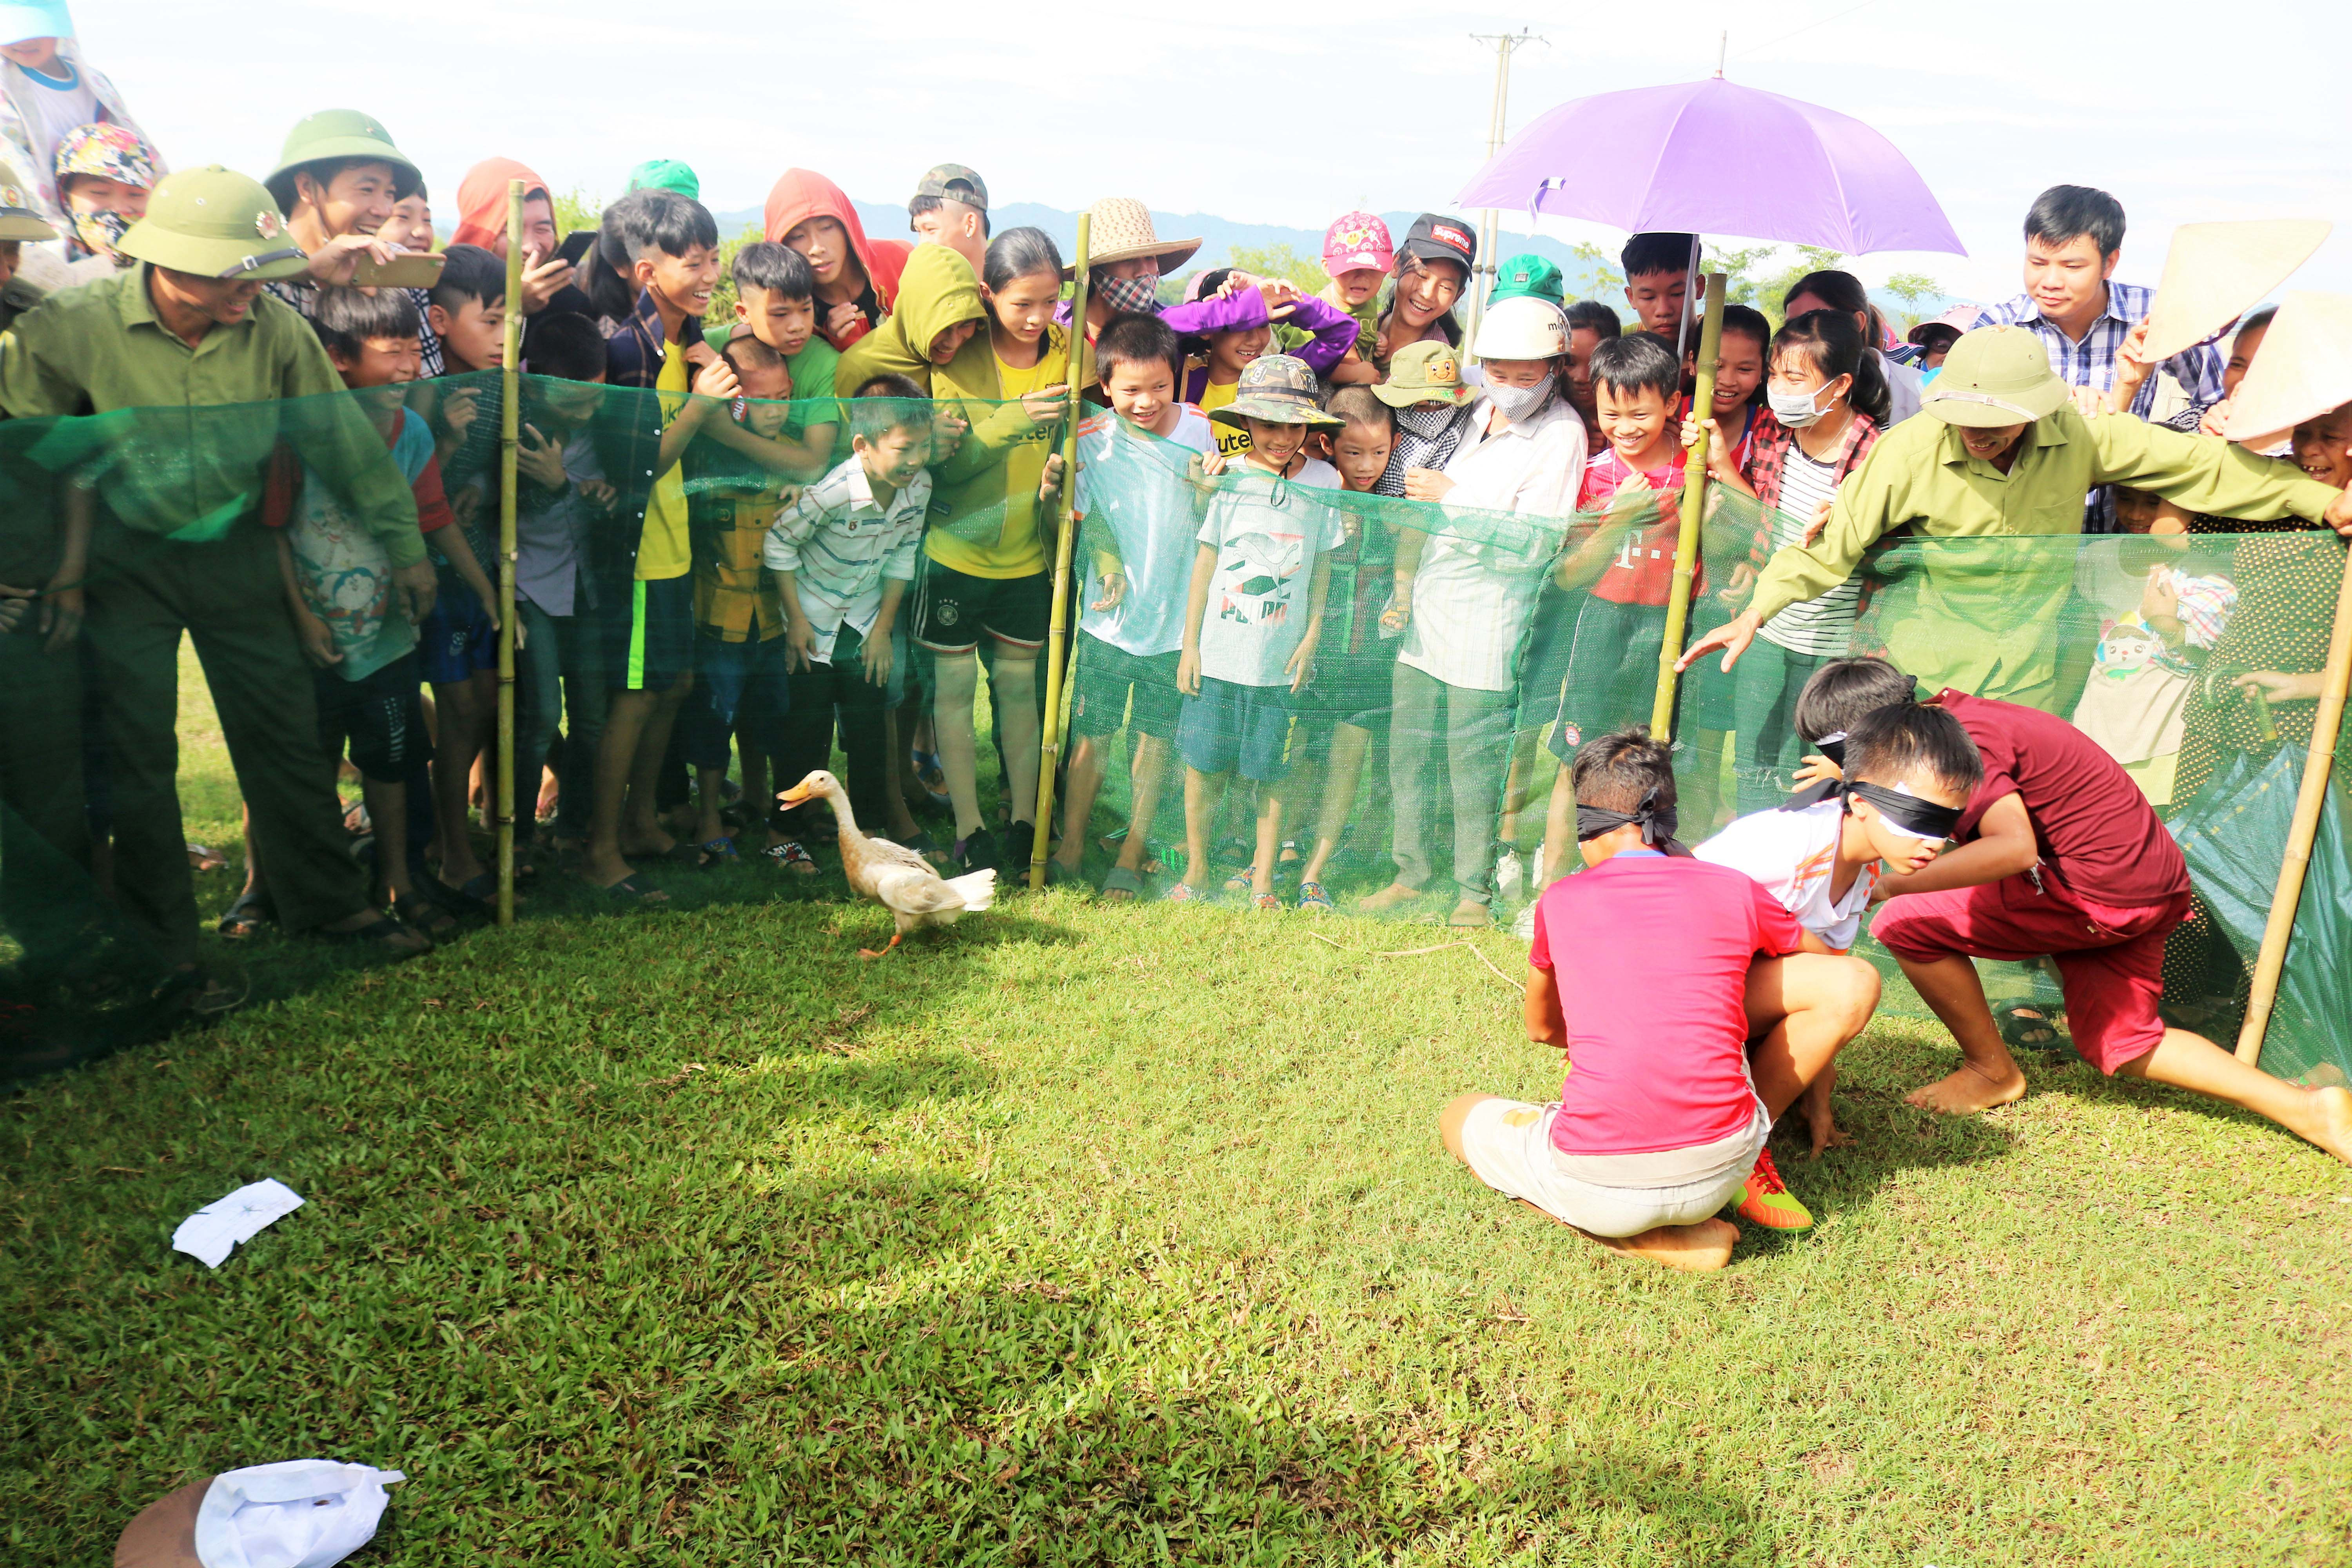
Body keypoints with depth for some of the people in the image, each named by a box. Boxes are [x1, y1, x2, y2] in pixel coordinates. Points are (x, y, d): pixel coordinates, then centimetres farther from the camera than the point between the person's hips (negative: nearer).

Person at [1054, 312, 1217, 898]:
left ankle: (1131, 855, 19)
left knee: (1155, 737, 7)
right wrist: (1107, 563, -19)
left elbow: (1210, 521, 7)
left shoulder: (1197, 430, -1)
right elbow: (1089, 515, -1)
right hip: (1110, 616, -1)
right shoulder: (1094, 439, -4)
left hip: (1175, 615, 1)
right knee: (1091, 734, 3)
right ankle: (1070, 846, 19)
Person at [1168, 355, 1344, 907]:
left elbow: (1322, 567, 7)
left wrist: (1311, 638, 3)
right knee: (1203, 763, 7)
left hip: (1281, 657, 0)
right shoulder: (1227, 479, -2)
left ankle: (1261, 881, 20)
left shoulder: (1321, 482, 0)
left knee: (1271, 774, 6)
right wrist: (1189, 644, 3)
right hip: (1219, 653, 0)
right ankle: (1196, 870, 25)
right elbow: (1204, 563, 3)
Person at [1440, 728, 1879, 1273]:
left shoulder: (1560, 902, 9)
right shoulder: (1736, 890, 9)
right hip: (1721, 1173, 2)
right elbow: (1838, 981, 28)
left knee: (1459, 1118, 29)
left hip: (1597, 1187, -2)